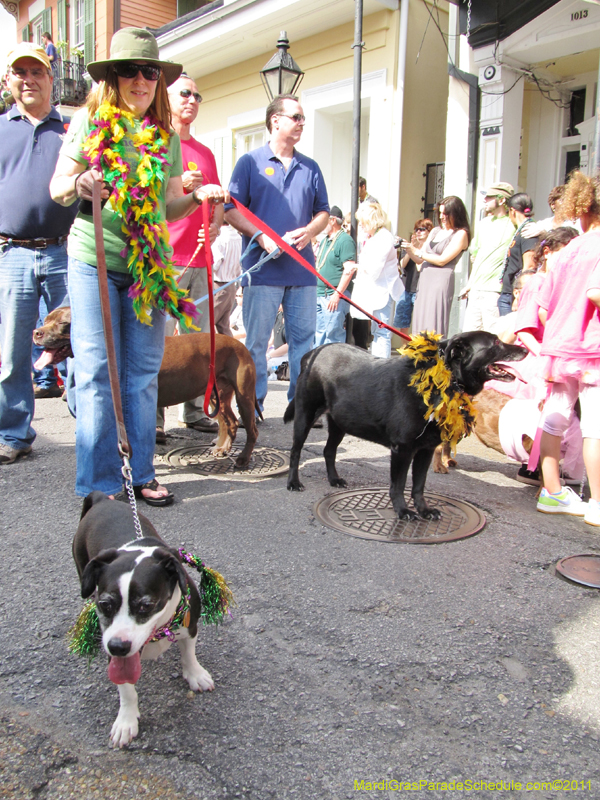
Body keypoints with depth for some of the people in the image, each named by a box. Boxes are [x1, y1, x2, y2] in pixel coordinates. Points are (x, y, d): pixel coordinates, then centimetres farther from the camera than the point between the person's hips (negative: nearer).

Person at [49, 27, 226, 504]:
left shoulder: (166, 135, 11)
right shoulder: (89, 121, 3)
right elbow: (57, 189, 5)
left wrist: (197, 197, -2)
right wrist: (77, 184, -17)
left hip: (149, 265, 3)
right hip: (93, 260, -3)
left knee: (144, 371, 5)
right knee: (96, 369, -3)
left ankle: (142, 473, 15)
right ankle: (101, 481, 7)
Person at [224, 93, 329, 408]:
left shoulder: (310, 167, 18)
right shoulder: (251, 162, 6)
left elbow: (323, 211, 18)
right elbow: (232, 209, 0)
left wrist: (309, 231, -4)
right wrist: (261, 236, -14)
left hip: (302, 268, 4)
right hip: (263, 268, -4)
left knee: (304, 337, 5)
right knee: (256, 340, -2)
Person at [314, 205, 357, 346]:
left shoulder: (345, 240, -9)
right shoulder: (324, 241, 19)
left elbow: (349, 269, -17)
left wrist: (337, 294, -20)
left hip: (334, 297, -9)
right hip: (319, 295, 9)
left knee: (332, 335, -8)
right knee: (318, 333, 13)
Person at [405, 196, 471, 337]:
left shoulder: (461, 234, -1)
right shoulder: (435, 231, 20)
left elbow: (442, 260, -10)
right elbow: (419, 260, 19)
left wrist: (416, 251, -8)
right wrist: (408, 249, 0)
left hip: (442, 280, -7)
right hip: (425, 280, 7)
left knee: (434, 327, -11)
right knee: (420, 323, 2)